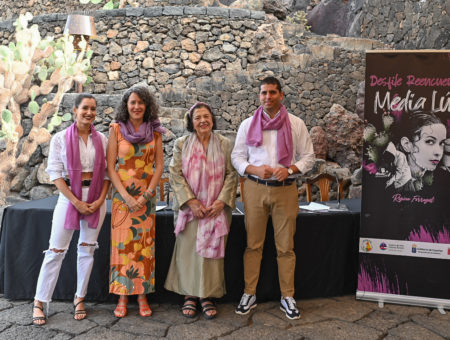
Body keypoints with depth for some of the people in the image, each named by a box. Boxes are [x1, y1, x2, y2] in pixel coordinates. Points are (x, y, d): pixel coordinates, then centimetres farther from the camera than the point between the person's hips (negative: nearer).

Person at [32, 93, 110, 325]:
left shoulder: (102, 140, 4)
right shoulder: (60, 138, -4)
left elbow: (106, 172, 4)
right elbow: (55, 174, -7)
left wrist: (100, 199, -8)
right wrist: (76, 202, -13)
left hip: (96, 197, 3)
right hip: (69, 196, -2)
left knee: (87, 250, 9)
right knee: (56, 250, 0)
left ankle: (79, 298, 22)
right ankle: (39, 302, 13)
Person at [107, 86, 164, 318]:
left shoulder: (154, 131, 4)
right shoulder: (117, 129, -1)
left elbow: (159, 165, 2)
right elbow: (110, 166, -3)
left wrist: (147, 195, -8)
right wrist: (126, 196, -11)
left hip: (147, 195, 1)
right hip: (122, 194, -1)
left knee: (145, 244, 3)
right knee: (122, 243, 1)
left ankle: (143, 295, 14)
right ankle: (122, 297, 12)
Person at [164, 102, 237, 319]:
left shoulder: (224, 144, 5)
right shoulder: (182, 144, 3)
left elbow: (232, 175, 2)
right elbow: (175, 174, -3)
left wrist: (222, 201, -10)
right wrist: (191, 201, -12)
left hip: (216, 208, 1)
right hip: (190, 207, 0)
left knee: (211, 250, 0)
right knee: (188, 249, 0)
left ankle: (207, 296, 11)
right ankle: (189, 295, 12)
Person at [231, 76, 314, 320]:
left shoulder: (296, 124, 6)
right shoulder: (247, 125, 8)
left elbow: (308, 157, 6)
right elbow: (237, 156, 8)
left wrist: (289, 169, -13)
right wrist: (255, 169, -11)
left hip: (285, 189, 0)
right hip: (255, 188, 1)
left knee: (286, 246, 4)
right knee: (253, 244, 5)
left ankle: (287, 297, 17)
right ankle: (249, 294, 17)